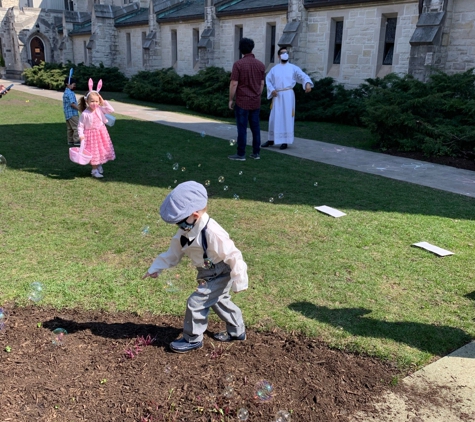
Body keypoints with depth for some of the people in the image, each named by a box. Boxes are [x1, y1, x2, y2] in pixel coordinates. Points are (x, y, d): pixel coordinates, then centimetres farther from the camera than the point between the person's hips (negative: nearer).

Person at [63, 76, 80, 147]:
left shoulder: (65, 92, 17)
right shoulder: (70, 93, -15)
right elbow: (72, 104, -22)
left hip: (68, 114, 10)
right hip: (72, 114, -10)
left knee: (70, 128, 12)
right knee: (76, 127, -9)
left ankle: (70, 141, 16)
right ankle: (77, 141, -11)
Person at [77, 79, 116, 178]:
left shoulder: (100, 109, -7)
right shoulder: (85, 114, -18)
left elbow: (111, 110, -10)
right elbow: (80, 126, -14)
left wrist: (104, 102, -15)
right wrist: (81, 135, -23)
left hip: (101, 132, 4)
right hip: (91, 134, -4)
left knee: (102, 150, 15)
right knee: (94, 151, 3)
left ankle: (99, 165, 37)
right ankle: (94, 170, 14)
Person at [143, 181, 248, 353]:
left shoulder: (212, 232, -34)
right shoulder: (186, 232, -7)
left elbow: (233, 256, -30)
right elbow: (173, 253, 6)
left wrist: (239, 282, -23)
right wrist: (155, 268, 4)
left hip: (220, 275, -10)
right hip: (208, 274, 10)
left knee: (196, 302, -8)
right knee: (219, 301, 25)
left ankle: (192, 339, 14)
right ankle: (237, 331, 46)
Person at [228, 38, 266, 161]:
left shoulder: (238, 64, -11)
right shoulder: (260, 65, 4)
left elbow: (234, 84, -13)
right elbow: (262, 84, 10)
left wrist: (231, 99, -3)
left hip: (242, 102, -5)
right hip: (256, 102, 5)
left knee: (242, 128, -1)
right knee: (255, 127, 9)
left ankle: (241, 154, 4)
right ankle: (256, 153, 14)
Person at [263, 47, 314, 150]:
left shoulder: (293, 68, 5)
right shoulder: (274, 69, 13)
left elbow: (303, 76, -6)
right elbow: (268, 80, 8)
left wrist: (308, 83, -27)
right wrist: (272, 90, -11)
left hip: (288, 95, -2)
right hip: (277, 96, 2)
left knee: (287, 118, -1)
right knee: (274, 118, 6)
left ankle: (285, 141, 5)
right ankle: (271, 140, 17)